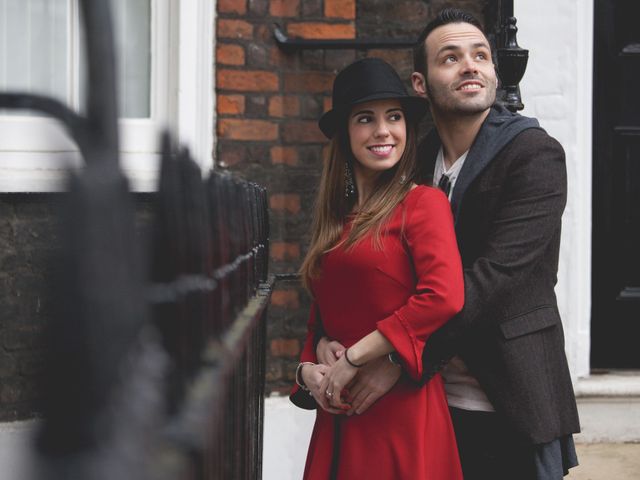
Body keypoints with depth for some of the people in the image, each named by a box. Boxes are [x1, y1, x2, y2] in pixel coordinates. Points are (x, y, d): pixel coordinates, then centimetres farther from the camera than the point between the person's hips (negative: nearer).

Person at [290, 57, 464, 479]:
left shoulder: (423, 203, -6)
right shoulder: (336, 217, 14)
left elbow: (443, 297, -21)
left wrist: (353, 358, -16)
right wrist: (308, 369, -1)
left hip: (401, 407, -6)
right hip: (339, 413, 6)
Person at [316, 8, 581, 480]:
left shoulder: (535, 154, -11)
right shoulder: (418, 161, 7)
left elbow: (494, 274, -21)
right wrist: (327, 336, -13)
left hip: (512, 408, -5)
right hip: (435, 402, 5)